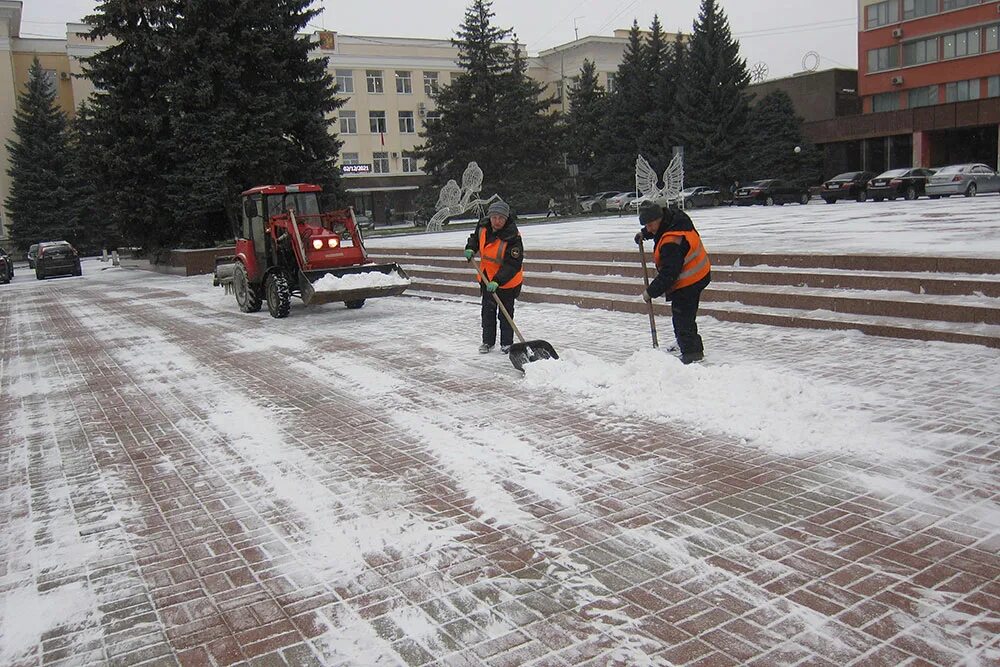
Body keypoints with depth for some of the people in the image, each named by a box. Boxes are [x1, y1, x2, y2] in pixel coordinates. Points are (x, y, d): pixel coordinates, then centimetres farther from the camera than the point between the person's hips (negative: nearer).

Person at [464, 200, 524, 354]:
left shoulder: (512, 237, -29)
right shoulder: (483, 225, -11)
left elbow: (513, 265, -30)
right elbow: (476, 237, 14)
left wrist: (497, 281, -37)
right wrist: (471, 248, -6)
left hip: (507, 281, -6)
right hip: (486, 277, 6)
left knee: (505, 313, 4)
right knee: (487, 311, 13)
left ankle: (506, 343, 18)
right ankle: (488, 341, 26)